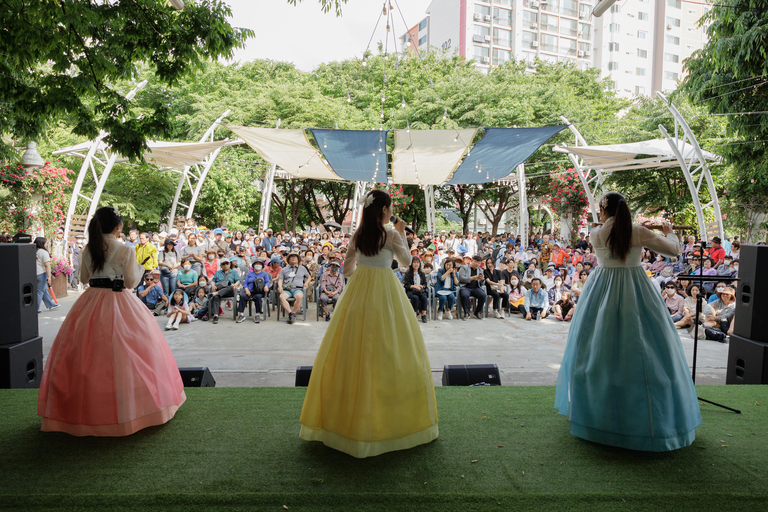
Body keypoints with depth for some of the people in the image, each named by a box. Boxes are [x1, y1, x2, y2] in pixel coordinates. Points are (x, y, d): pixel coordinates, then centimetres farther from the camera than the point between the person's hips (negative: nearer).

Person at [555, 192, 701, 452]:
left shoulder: (596, 234, -5)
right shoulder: (639, 232, -7)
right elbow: (673, 250, 2)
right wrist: (670, 233, 19)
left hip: (602, 292, 1)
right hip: (636, 291, -1)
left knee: (600, 347, 10)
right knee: (640, 347, 7)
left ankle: (599, 408, 22)